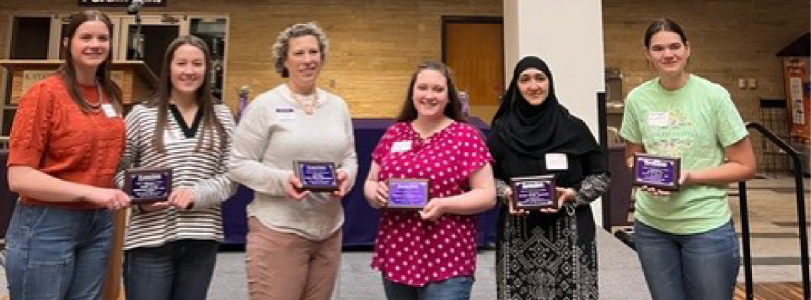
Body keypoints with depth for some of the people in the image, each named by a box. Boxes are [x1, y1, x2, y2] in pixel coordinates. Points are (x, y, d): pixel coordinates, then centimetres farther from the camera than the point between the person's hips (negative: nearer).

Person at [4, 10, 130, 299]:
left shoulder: (111, 94, 6)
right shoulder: (45, 93, -11)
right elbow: (19, 178, -14)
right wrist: (90, 191, -20)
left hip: (100, 223, 6)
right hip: (47, 226, -5)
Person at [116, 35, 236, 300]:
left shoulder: (222, 117, 6)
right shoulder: (142, 114, 2)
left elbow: (232, 176, 3)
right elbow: (118, 169, 7)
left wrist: (197, 194, -13)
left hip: (201, 239, 2)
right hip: (150, 240, -2)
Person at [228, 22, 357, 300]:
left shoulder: (338, 106, 11)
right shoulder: (265, 105, -4)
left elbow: (350, 158, 15)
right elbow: (239, 164, -5)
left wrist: (346, 176, -7)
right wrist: (281, 180, -20)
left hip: (329, 231, 5)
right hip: (278, 231, -4)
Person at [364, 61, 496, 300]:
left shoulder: (466, 136, -5)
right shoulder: (393, 134, 7)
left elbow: (487, 195, -6)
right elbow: (370, 183, 12)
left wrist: (444, 204, -20)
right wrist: (376, 193, -10)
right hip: (395, 255, 4)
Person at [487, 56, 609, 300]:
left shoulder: (574, 128, 0)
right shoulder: (502, 130, 1)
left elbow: (601, 176, 6)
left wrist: (571, 194, -10)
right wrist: (506, 193, -10)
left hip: (569, 234, 0)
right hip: (517, 236, 1)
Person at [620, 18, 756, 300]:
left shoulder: (714, 95, -8)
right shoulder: (637, 98, -1)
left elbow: (745, 166, -4)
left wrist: (690, 177, -18)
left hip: (707, 226, -2)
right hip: (651, 225, 2)